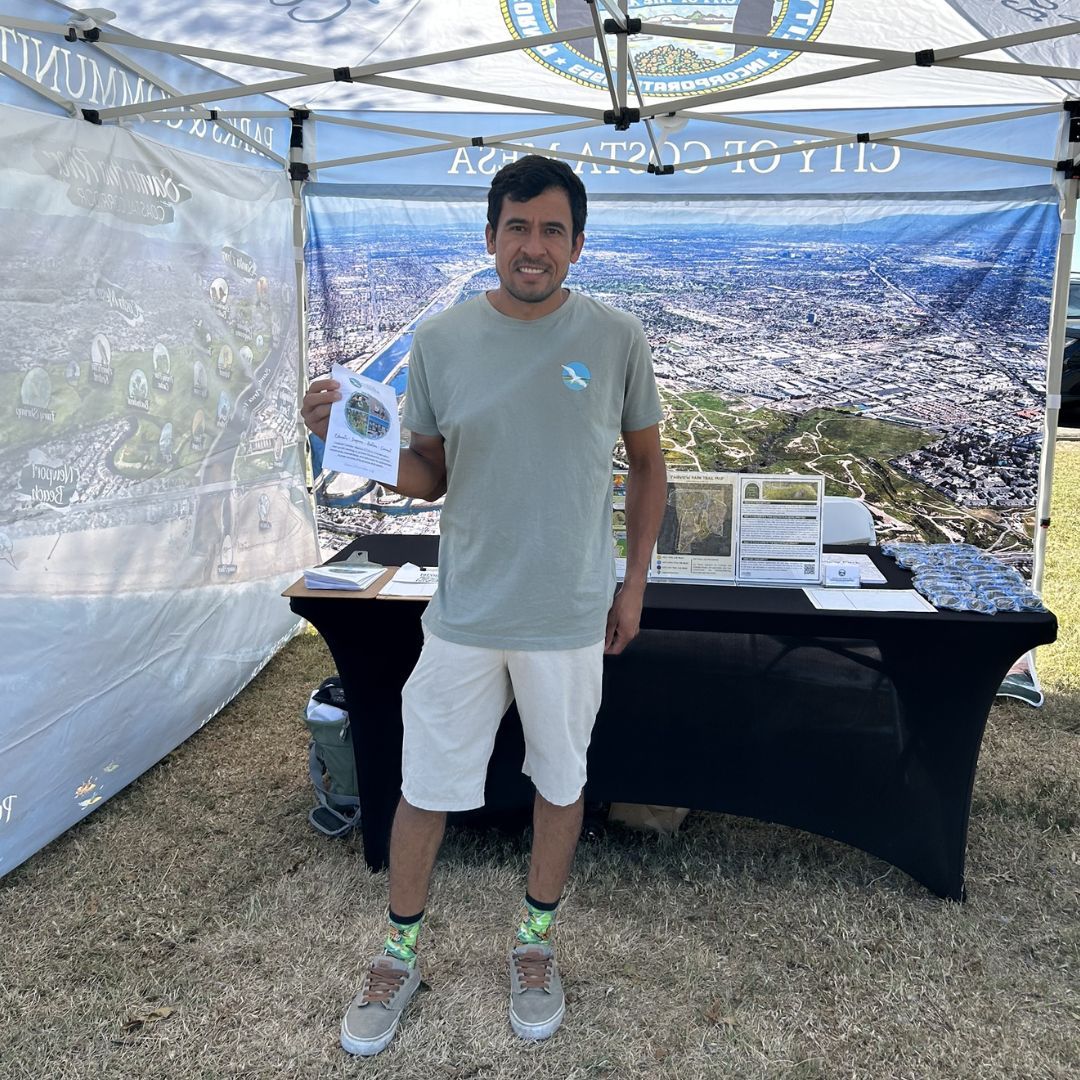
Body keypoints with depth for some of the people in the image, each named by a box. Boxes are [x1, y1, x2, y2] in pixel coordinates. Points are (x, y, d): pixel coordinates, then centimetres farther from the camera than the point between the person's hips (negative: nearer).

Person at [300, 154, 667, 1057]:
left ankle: (536, 944, 40)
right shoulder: (440, 341, -2)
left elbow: (647, 462, 5)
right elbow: (426, 477, 3)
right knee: (424, 788, 10)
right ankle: (399, 957, 35)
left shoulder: (616, 340, -5)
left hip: (570, 617, 0)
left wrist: (633, 584, 3)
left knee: (560, 782, 15)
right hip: (463, 614, 1)